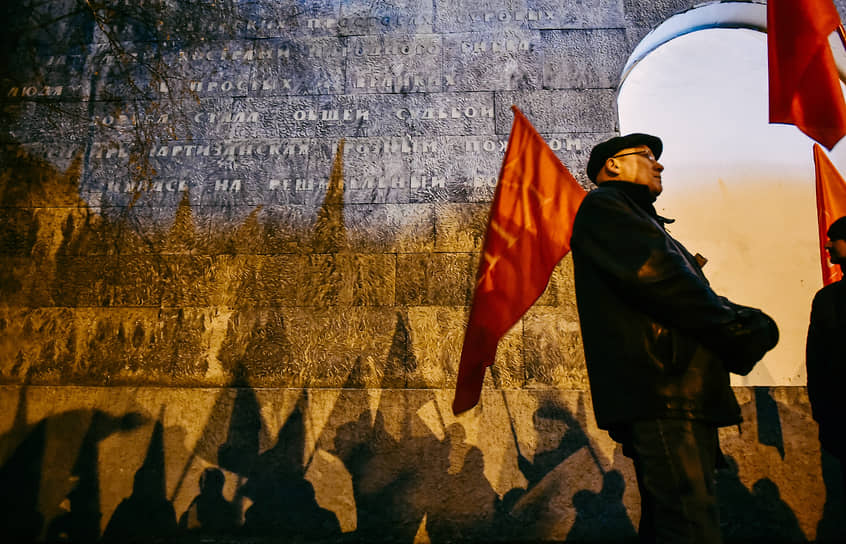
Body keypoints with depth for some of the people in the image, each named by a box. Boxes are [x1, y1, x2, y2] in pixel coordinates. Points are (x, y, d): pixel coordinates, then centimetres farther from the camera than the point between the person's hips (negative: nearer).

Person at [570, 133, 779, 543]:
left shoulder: (641, 219, 32)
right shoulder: (603, 205, 2)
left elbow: (698, 296, 24)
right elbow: (653, 275, -15)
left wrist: (743, 323, 3)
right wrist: (740, 329, -7)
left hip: (684, 396, 10)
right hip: (659, 394, -10)